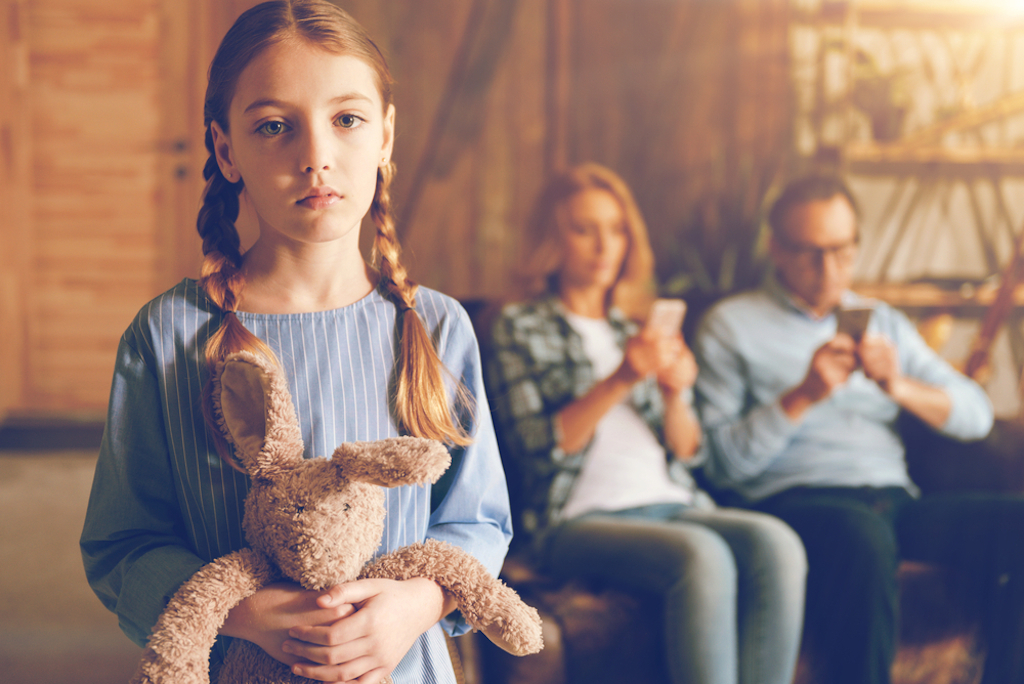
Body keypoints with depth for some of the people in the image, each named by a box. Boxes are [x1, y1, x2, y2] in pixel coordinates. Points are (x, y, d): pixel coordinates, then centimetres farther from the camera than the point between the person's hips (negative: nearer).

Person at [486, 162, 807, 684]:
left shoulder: (642, 327, 24)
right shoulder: (520, 328, 10)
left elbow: (686, 451, 18)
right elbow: (539, 449, -4)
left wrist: (674, 394, -3)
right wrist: (619, 382, -15)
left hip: (673, 503, 5)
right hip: (581, 518, -4)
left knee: (776, 544, -28)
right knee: (703, 555, -35)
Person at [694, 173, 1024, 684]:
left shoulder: (882, 322, 24)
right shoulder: (729, 326, 10)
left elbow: (976, 415, 14)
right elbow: (719, 463, -2)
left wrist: (899, 386, -4)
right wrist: (803, 397, -11)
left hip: (896, 500, 5)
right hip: (795, 501, -5)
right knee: (863, 537, -39)